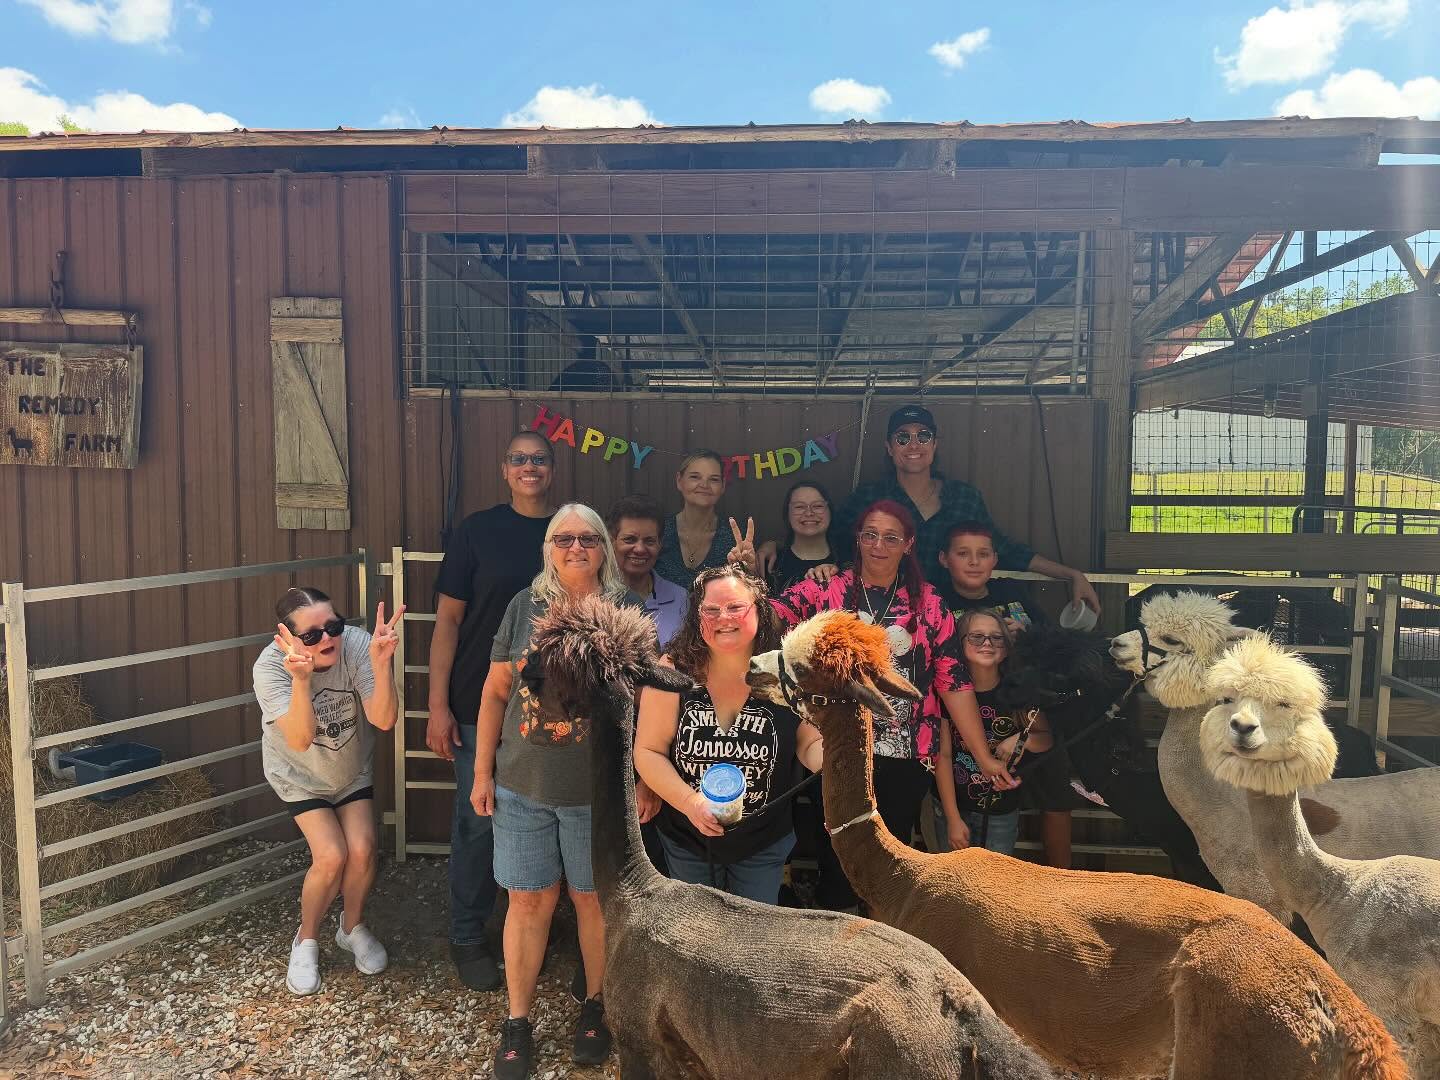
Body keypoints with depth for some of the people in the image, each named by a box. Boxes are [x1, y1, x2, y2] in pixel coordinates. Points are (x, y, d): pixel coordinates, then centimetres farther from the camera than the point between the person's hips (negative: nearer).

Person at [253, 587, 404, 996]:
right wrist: (301, 679, -55)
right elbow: (300, 739, -41)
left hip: (353, 770, 2)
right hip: (300, 774, -2)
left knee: (362, 850, -10)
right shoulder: (271, 666, -31)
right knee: (331, 856, -15)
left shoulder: (356, 645, -30)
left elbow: (383, 720, -36)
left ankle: (353, 928, 21)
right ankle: (306, 940, 14)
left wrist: (381, 661, -50)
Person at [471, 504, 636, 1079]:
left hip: (597, 791, -1)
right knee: (528, 901, 10)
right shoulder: (525, 605, 1)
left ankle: (595, 1005, 35)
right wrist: (482, 772, 4)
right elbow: (496, 692, 5)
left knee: (594, 899, 13)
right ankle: (518, 1021, 27)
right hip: (522, 786, 1)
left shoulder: (627, 610, -4)